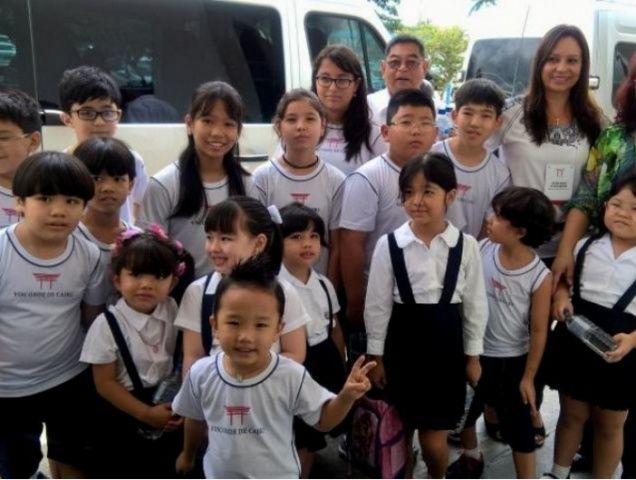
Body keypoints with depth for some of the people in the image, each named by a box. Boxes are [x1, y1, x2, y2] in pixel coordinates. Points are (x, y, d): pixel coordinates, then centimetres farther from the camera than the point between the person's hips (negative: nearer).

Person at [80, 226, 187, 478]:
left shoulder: (172, 310, -9)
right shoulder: (107, 325, -21)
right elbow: (105, 384, -16)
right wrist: (146, 413, -19)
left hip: (168, 405, 4)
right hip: (125, 414, -3)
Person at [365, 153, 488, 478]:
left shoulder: (466, 245, -6)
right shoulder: (389, 244, -9)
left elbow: (475, 304, 2)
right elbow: (378, 304, -3)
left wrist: (473, 356, 5)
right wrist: (376, 356, 0)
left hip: (446, 343, 0)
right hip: (403, 343, 0)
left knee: (434, 438, 6)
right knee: (400, 429, 15)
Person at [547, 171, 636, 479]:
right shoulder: (586, 246, -2)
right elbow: (562, 278, 13)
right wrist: (560, 297, -8)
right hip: (575, 346, 3)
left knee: (609, 426, 17)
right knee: (572, 415, 21)